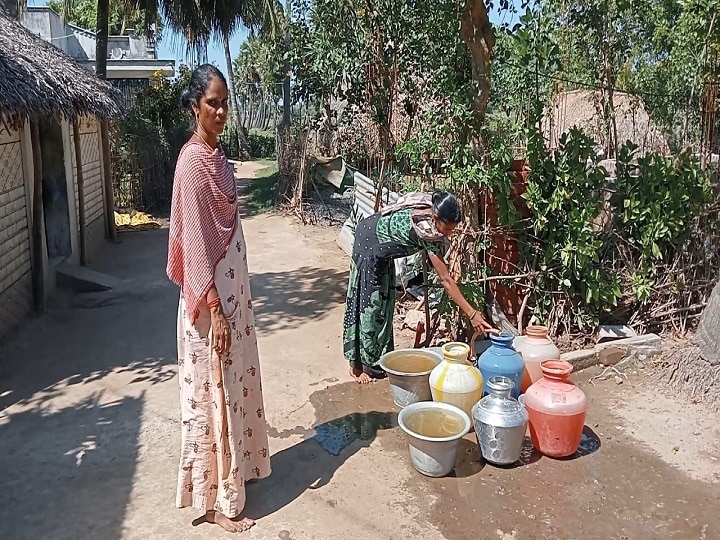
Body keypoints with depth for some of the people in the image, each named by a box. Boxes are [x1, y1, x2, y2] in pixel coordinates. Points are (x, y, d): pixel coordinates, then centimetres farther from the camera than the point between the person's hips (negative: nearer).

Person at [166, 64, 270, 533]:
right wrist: (215, 308, -22)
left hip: (233, 288, 9)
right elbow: (195, 241, -21)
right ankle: (218, 501, 19)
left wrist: (234, 299, 19)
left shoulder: (217, 154, 10)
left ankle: (238, 469, 39)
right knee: (215, 392, 2)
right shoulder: (193, 160, -18)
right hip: (211, 298, -9)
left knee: (235, 384, 20)